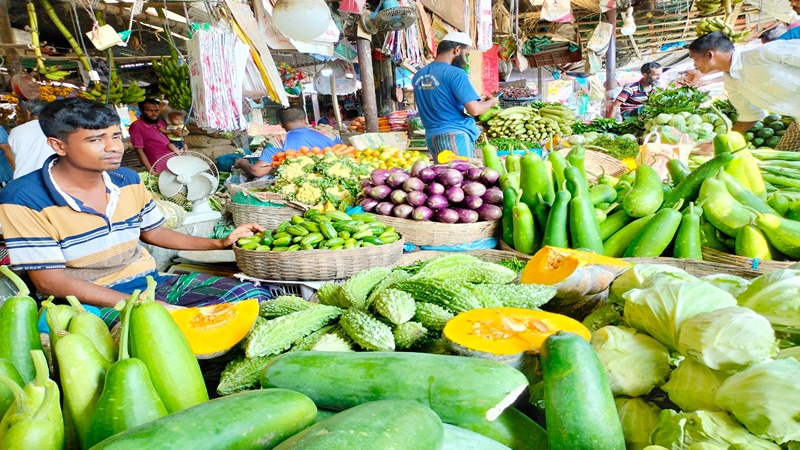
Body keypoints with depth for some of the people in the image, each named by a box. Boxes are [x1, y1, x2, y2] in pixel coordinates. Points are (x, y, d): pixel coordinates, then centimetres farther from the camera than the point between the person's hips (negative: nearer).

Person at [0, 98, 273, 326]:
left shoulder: (128, 180, 4)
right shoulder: (24, 200, -15)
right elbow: (49, 282, -16)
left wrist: (221, 243, 8)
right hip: (89, 301, -6)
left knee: (254, 298, -10)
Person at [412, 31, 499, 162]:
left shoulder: (418, 75, 10)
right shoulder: (455, 73, -12)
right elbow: (474, 110, -15)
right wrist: (491, 102, 6)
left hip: (431, 137, 7)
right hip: (455, 136, -7)